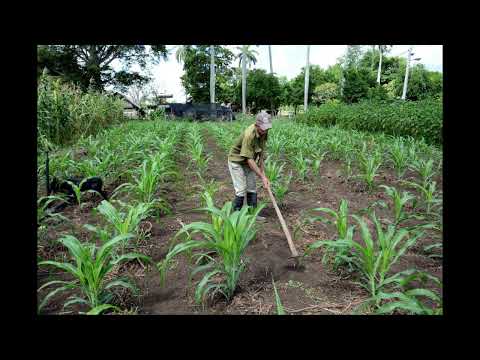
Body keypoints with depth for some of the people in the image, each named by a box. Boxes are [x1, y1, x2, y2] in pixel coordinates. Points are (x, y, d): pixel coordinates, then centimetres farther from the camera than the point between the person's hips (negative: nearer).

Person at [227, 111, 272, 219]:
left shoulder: (264, 132, -10)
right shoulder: (249, 135, -34)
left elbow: (261, 152, 0)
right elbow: (249, 159, -33)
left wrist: (262, 172, -4)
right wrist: (262, 177, -31)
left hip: (249, 161, 7)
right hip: (236, 161, -7)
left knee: (252, 188, 8)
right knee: (241, 189, -9)